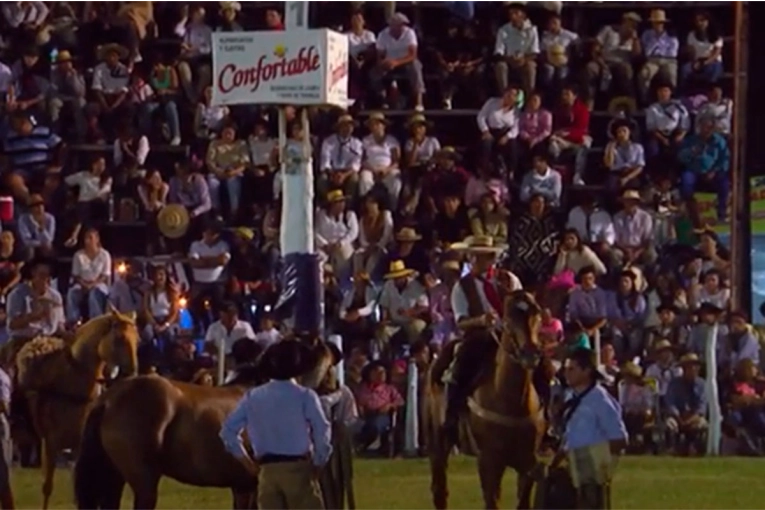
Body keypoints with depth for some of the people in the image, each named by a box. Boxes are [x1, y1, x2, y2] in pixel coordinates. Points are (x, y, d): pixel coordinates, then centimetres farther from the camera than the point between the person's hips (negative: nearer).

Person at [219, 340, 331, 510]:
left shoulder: (253, 397, 6)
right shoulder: (305, 396, -5)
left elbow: (228, 431, 6)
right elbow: (322, 433, -11)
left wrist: (247, 462, 12)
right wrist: (318, 464, 2)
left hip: (267, 470, 3)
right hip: (298, 469, -3)